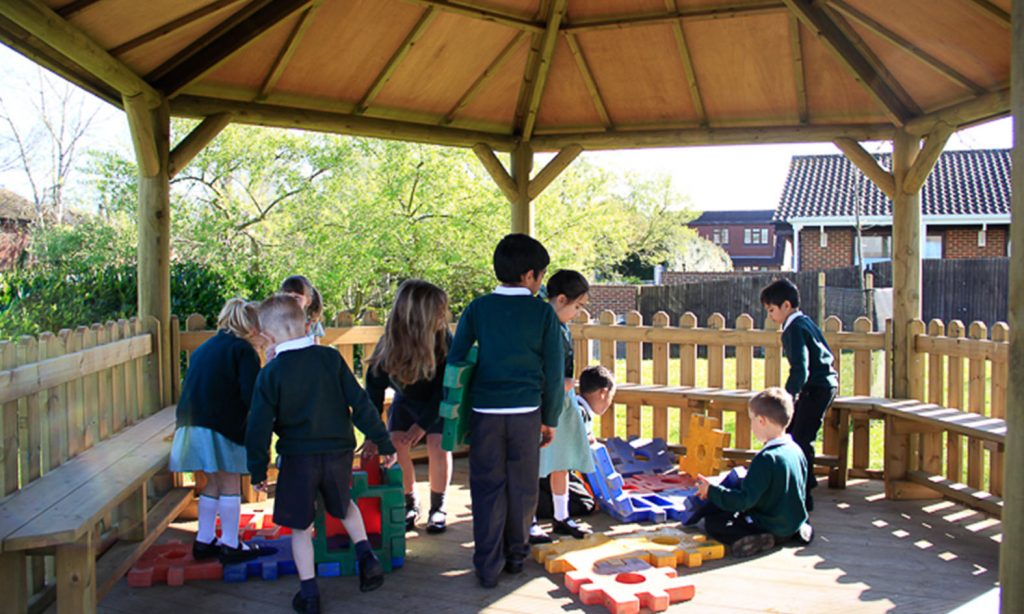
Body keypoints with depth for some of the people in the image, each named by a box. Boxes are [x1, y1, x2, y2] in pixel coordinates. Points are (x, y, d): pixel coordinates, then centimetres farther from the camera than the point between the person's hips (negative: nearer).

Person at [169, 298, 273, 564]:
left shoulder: (204, 348, 20)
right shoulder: (244, 350, -5)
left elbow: (193, 389, 21)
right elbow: (251, 396, -15)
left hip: (192, 424, 8)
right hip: (222, 427, -8)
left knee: (213, 482, 19)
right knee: (230, 484, 4)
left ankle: (204, 541, 26)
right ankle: (230, 545, 10)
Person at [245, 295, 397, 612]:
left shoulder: (270, 373, -7)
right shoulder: (330, 358, -4)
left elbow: (259, 426, -6)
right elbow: (360, 403, -4)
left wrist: (258, 469, 4)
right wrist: (383, 442, 3)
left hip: (298, 458, -2)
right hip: (338, 452, 2)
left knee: (300, 527, 12)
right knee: (344, 506, 28)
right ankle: (365, 555, 13)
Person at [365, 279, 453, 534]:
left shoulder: (444, 340, -32)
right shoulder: (389, 344, -30)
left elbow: (443, 389, -25)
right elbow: (374, 387, -24)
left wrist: (422, 425, -30)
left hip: (438, 401, -1)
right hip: (405, 399, 2)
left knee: (438, 445, -17)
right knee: (395, 445, -12)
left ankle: (438, 508, 5)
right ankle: (410, 504, 10)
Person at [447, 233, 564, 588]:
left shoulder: (477, 309, 1)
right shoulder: (543, 313, -2)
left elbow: (455, 361, 2)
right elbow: (554, 372, 0)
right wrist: (550, 419, 10)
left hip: (485, 412, 1)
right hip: (526, 413, -1)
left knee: (487, 489, 8)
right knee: (522, 487, 14)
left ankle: (487, 567, 12)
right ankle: (516, 556, 29)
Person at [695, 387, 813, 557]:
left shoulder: (766, 458, -25)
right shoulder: (796, 450, 1)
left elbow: (744, 500, -25)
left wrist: (711, 491, -17)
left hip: (771, 527, -8)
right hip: (795, 522, 8)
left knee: (712, 521, -2)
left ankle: (757, 540, -16)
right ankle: (796, 531, 15)